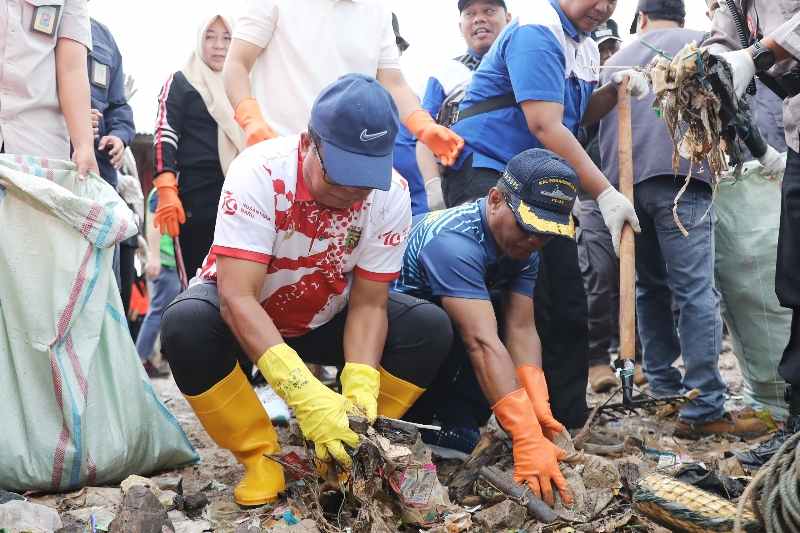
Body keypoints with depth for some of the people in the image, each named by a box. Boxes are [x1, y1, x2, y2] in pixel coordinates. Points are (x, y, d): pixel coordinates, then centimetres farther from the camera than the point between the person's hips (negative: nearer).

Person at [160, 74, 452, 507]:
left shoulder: (391, 195, -21)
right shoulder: (260, 172, -32)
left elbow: (367, 304, -16)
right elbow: (237, 297, -37)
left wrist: (360, 388, -35)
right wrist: (306, 395, -48)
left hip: (324, 318, 3)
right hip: (244, 316, -2)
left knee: (431, 330, -19)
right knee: (185, 325, -35)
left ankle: (346, 448, -5)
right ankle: (260, 458, -15)